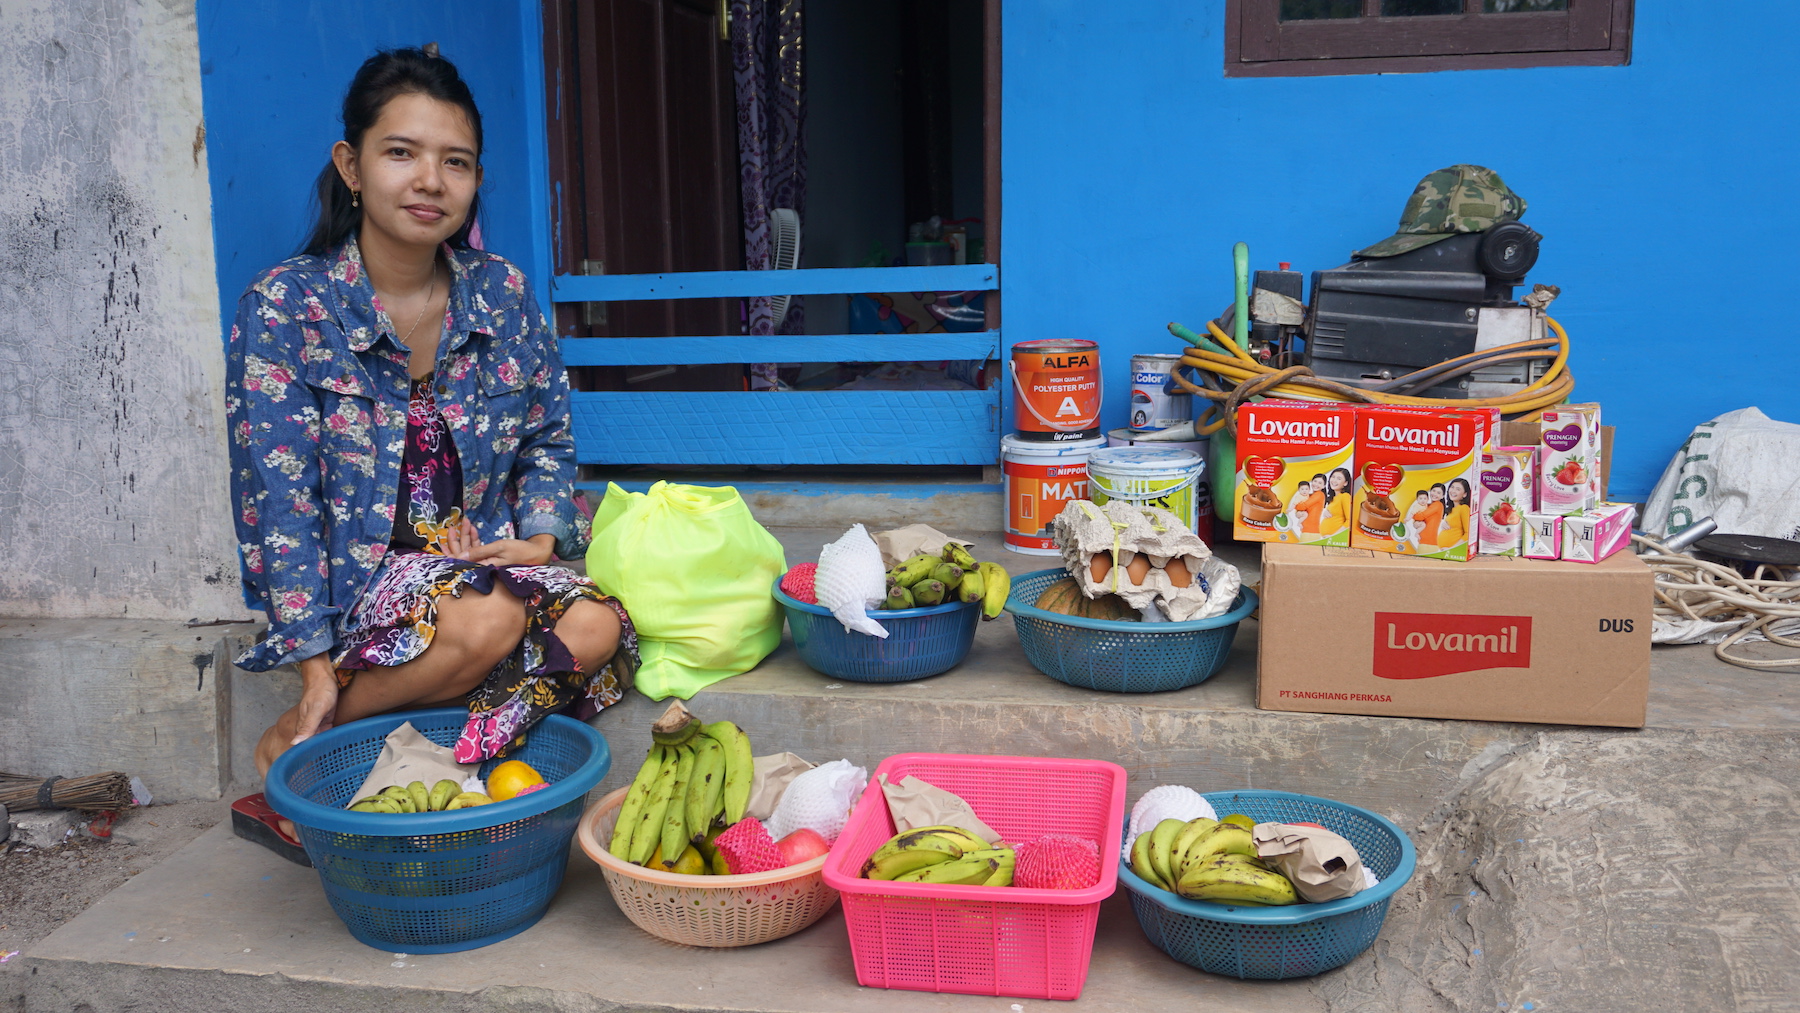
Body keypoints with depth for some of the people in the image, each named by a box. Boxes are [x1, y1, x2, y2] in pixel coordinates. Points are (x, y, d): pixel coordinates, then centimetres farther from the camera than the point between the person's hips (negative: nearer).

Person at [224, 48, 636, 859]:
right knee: (487, 621, -34)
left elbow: (550, 439, 13)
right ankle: (287, 751, -9)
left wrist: (541, 536, -7)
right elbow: (279, 500, -12)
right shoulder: (284, 308, -10)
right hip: (356, 574, -4)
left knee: (598, 629, -24)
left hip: (480, 558, 5)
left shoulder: (501, 293, 2)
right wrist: (315, 670, -15)